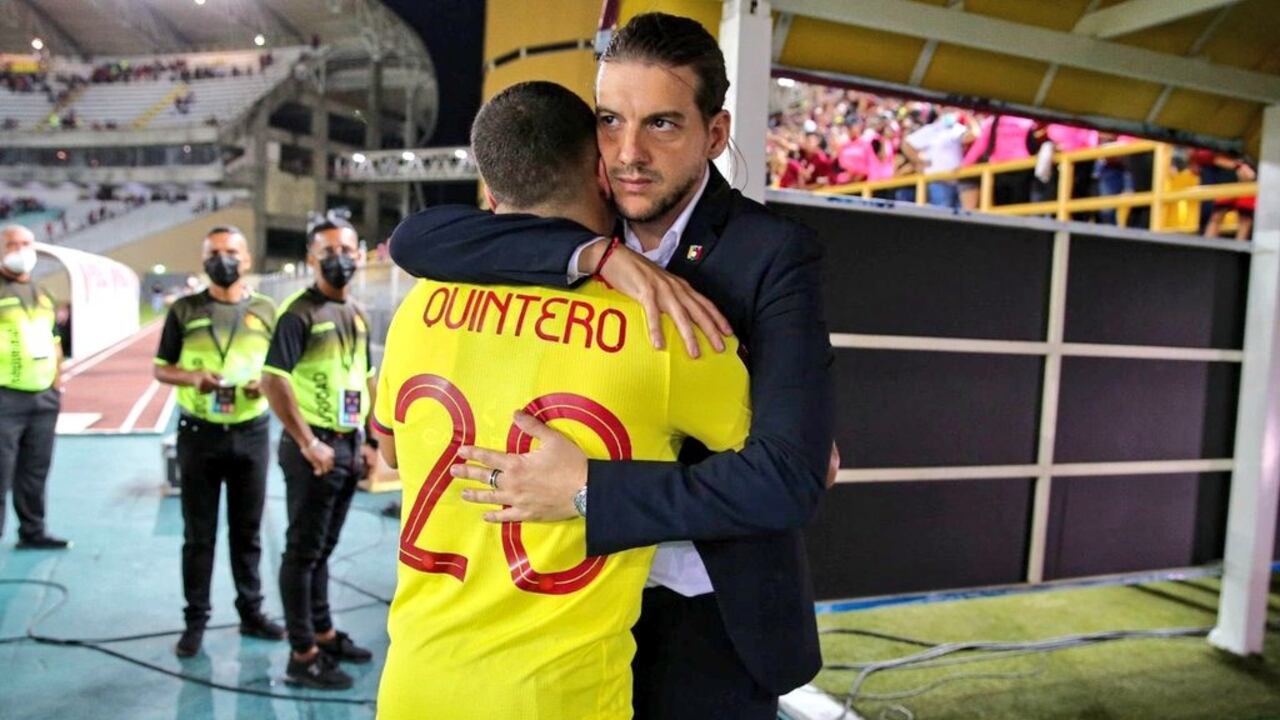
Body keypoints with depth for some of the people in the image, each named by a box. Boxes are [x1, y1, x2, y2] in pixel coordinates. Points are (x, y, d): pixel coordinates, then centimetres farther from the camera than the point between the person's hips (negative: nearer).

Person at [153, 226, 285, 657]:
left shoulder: (265, 310, 6)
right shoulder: (184, 310, 2)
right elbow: (161, 369, 4)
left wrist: (265, 382, -13)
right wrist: (194, 377, -16)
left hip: (251, 433, 1)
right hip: (199, 433, -1)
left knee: (247, 530, 11)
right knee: (198, 533, 6)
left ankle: (251, 612, 23)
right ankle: (195, 620, 16)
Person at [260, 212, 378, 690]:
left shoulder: (357, 314, 13)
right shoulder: (299, 313, -12)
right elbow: (273, 381, -20)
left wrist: (366, 441, 14)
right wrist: (307, 443, -20)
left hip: (349, 446, 7)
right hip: (314, 446, -7)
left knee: (323, 548, 19)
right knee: (303, 551, 1)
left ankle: (323, 634, 31)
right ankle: (302, 656, 10)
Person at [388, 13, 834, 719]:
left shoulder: (775, 255, -16)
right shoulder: (578, 227, -2)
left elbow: (788, 479, -24)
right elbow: (414, 239, -15)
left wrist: (585, 489, -26)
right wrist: (596, 253, -26)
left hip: (711, 620, -3)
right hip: (577, 601, 4)